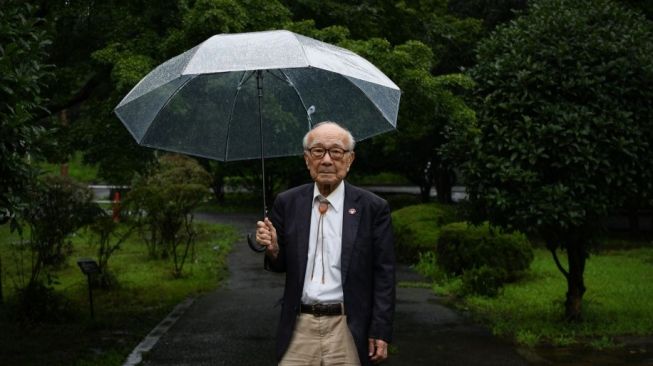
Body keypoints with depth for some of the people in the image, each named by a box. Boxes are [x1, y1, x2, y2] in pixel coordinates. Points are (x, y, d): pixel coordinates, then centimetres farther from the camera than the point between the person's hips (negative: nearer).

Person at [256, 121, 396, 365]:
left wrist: (381, 332, -5)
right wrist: (273, 249, -10)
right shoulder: (287, 203, 5)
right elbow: (282, 264, 12)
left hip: (348, 330, -2)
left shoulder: (373, 207, -2)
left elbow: (384, 275, -2)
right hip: (300, 327, 2)